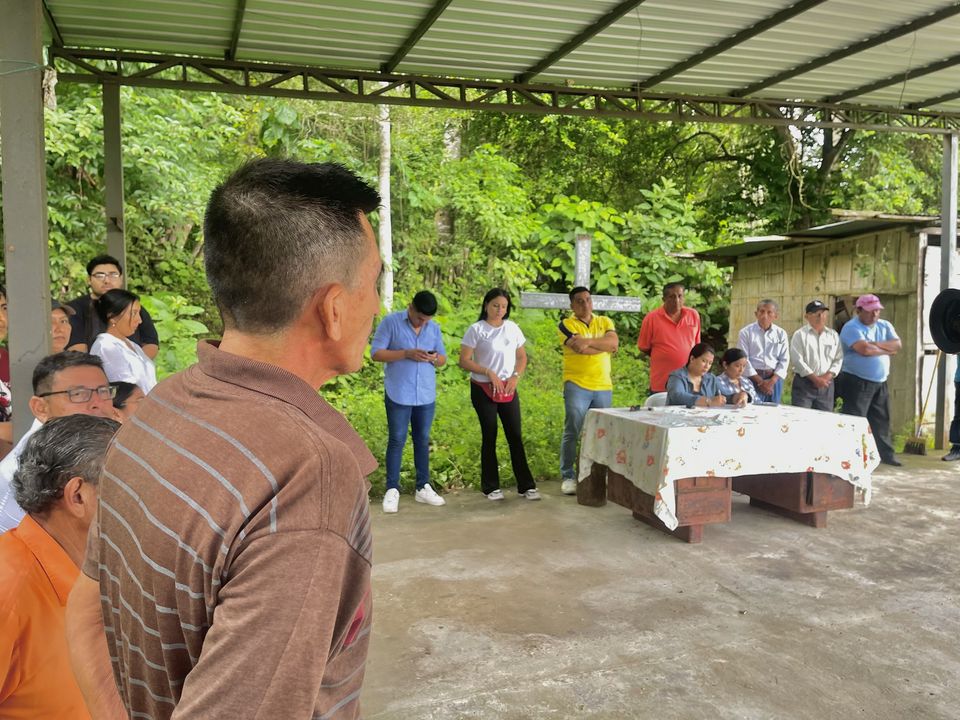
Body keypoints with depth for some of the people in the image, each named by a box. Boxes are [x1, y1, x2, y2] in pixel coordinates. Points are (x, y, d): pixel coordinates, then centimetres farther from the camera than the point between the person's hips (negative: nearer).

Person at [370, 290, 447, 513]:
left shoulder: (434, 328, 7)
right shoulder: (391, 322, -6)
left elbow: (443, 359, 12)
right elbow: (375, 353, -10)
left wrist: (435, 358, -13)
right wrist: (406, 354, -20)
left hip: (426, 395, 4)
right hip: (398, 394, -4)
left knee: (422, 440, 11)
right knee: (397, 441, 1)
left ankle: (423, 487, 20)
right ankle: (392, 489, 10)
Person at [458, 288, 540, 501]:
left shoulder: (512, 328, 6)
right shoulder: (476, 330, -7)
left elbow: (522, 357, 14)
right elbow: (464, 361, -10)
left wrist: (516, 377, -3)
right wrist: (488, 372, -18)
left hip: (508, 390, 3)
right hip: (483, 390, -3)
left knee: (515, 435, 2)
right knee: (489, 436, 3)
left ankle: (526, 485, 9)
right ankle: (491, 486, 14)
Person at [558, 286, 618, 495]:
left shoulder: (604, 322, 13)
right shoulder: (566, 324, 0)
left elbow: (614, 342, -7)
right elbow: (579, 348, -17)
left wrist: (589, 341, -18)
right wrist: (605, 346, -7)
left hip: (604, 387, 4)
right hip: (577, 386, -4)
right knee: (572, 432, -4)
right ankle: (567, 476, 4)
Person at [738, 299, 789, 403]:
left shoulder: (781, 334, 9)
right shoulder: (746, 332, 0)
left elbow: (784, 360, 6)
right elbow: (744, 359, -5)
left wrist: (772, 381, -7)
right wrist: (760, 381, -10)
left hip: (774, 378, 3)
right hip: (753, 377, -3)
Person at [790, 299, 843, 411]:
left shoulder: (833, 335, 10)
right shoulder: (800, 334, -3)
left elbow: (839, 359, 7)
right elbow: (797, 360, -11)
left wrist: (828, 376, -9)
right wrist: (815, 378, -14)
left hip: (826, 384, 4)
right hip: (804, 383, -4)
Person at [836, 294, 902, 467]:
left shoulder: (884, 326, 12)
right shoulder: (852, 327, -11)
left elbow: (898, 345, -3)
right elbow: (864, 349, -25)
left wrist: (874, 344, -16)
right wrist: (887, 349, -8)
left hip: (880, 383, 7)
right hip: (856, 382, -7)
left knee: (881, 421, 16)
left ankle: (886, 454, 29)